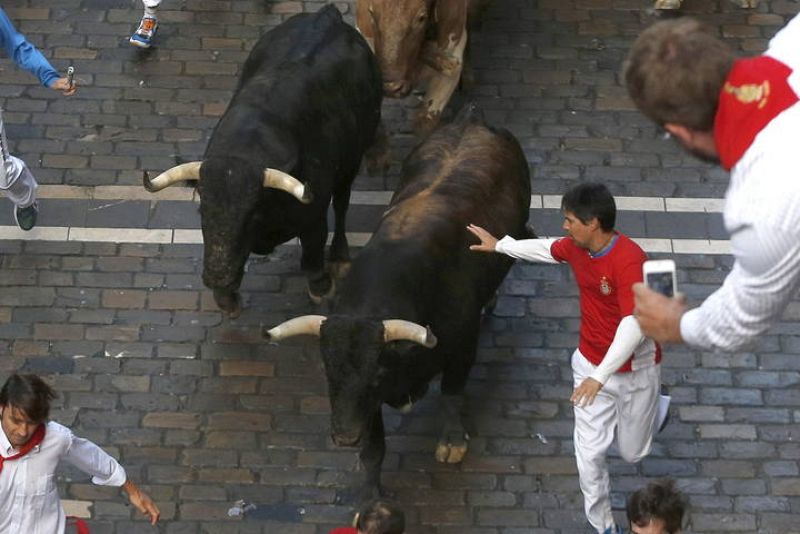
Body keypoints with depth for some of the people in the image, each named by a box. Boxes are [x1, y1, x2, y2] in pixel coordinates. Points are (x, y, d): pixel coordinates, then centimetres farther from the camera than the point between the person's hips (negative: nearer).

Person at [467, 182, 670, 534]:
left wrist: (600, 376, -43)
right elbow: (548, 250, 18)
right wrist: (499, 245, 29)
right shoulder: (576, 247, -8)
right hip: (590, 364, 5)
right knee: (589, 453, 0)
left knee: (632, 452, 16)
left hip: (633, 370, -5)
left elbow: (634, 325, -38)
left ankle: (652, 409, 49)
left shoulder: (629, 260, -32)